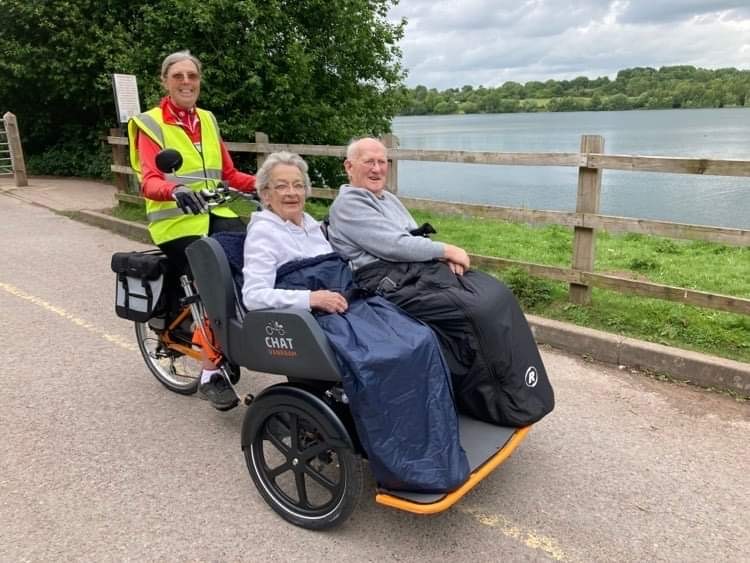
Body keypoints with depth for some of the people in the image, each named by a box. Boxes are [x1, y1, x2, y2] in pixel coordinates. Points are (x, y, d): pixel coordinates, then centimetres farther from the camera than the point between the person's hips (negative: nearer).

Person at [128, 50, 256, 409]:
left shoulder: (208, 121, 17)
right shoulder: (151, 125, 0)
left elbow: (229, 174, 13)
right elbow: (149, 182, -14)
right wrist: (174, 189, -38)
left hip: (215, 213, 5)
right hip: (176, 220, -4)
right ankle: (210, 375, -10)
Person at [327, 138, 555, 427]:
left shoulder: (389, 198, 24)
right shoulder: (348, 204, -5)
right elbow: (394, 246, -16)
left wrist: (446, 258, -1)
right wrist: (447, 250, -9)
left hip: (425, 270, 9)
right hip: (393, 284, -8)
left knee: (497, 294, -11)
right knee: (477, 311, -24)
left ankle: (524, 395, -6)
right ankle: (503, 404, -8)